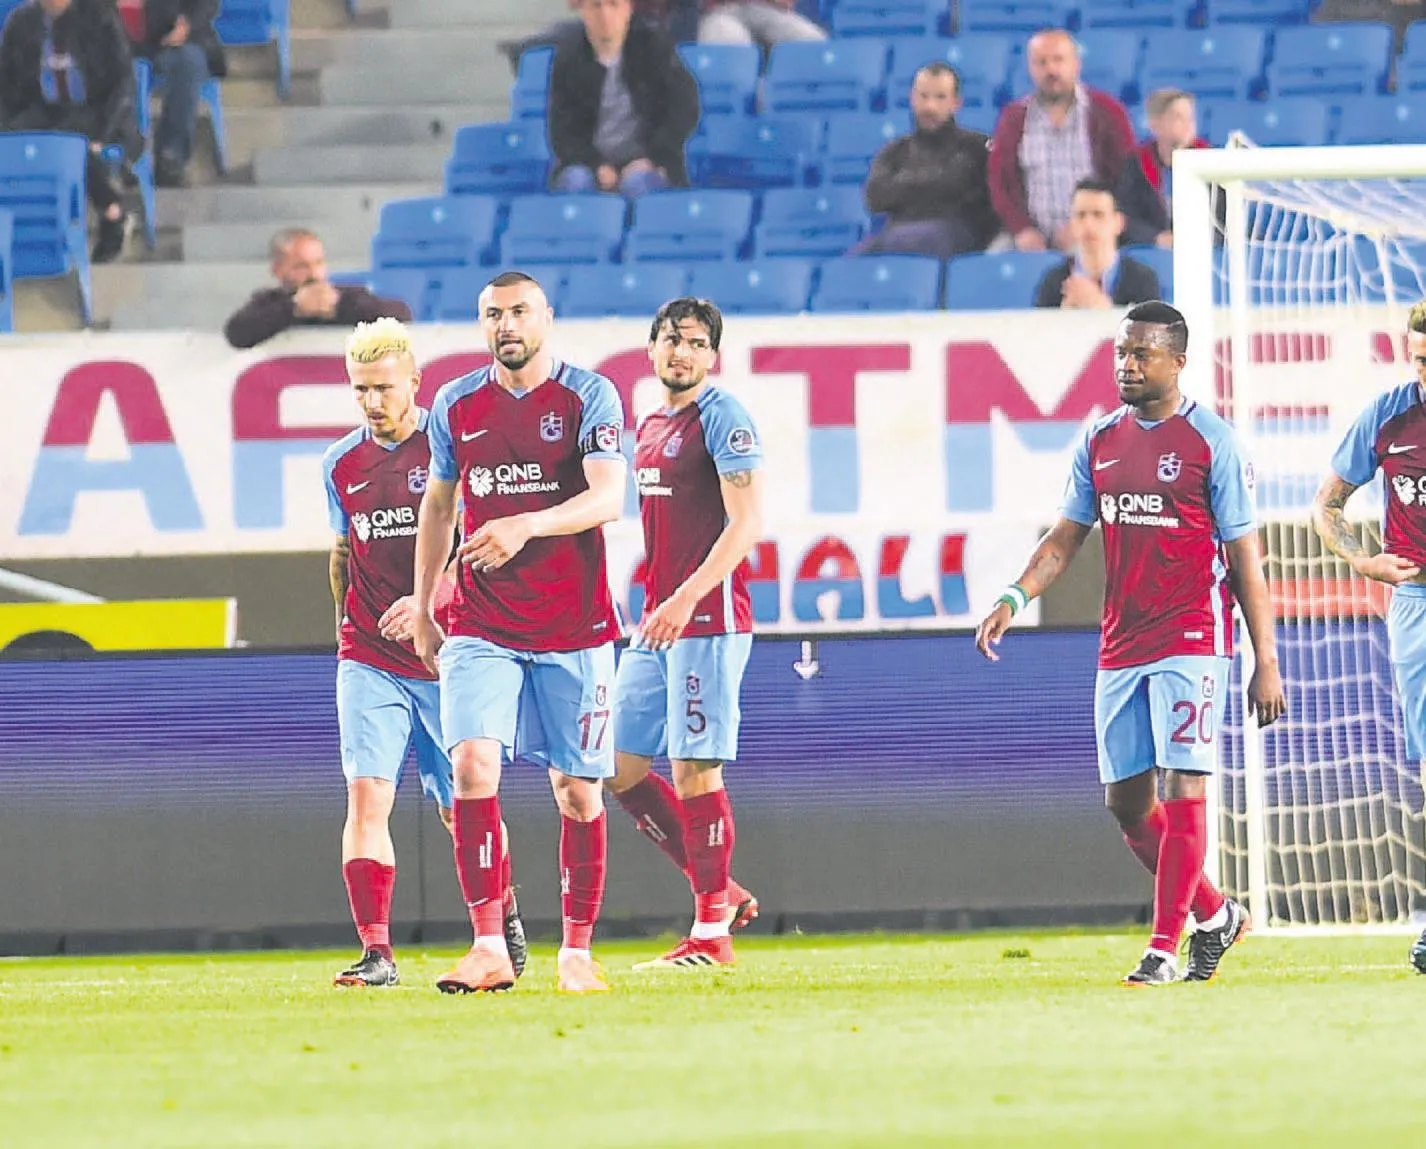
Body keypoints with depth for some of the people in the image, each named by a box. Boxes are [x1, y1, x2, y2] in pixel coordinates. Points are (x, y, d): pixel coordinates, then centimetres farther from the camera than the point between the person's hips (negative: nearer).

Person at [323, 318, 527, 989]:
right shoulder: (342, 464, 8)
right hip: (368, 658, 3)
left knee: (461, 806, 6)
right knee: (366, 795, -14)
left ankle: (504, 918, 32)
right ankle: (375, 952, -17)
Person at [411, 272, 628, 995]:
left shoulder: (589, 397, -3)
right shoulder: (456, 406, 8)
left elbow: (608, 498, -15)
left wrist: (525, 526, -30)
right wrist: (421, 610, 21)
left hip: (574, 628, -2)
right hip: (481, 628, 2)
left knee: (577, 789, 3)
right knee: (473, 764, -16)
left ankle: (577, 950, 16)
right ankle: (489, 949, -19)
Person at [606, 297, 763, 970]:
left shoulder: (722, 418, -8)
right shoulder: (649, 428, 18)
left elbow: (746, 523, -17)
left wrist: (686, 598, -25)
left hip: (708, 618, -9)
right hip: (656, 623, 9)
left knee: (695, 770, -9)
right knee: (621, 768, 8)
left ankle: (711, 933, -4)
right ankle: (719, 892, 15)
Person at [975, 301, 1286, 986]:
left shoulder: (1210, 441, -5)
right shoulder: (1101, 441, 11)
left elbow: (1245, 558, -5)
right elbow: (1065, 539, 14)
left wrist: (1266, 663, -8)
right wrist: (1015, 597, -4)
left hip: (1192, 642, -6)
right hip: (1120, 646, 6)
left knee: (1183, 788, -11)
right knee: (1126, 801, 8)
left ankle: (1163, 949, -9)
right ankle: (1213, 915, 25)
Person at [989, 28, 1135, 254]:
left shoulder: (1106, 111, 5)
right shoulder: (1014, 119, 13)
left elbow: (1126, 177, 0)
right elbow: (1000, 182, 8)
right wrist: (1021, 230, -10)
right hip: (1034, 239, 2)